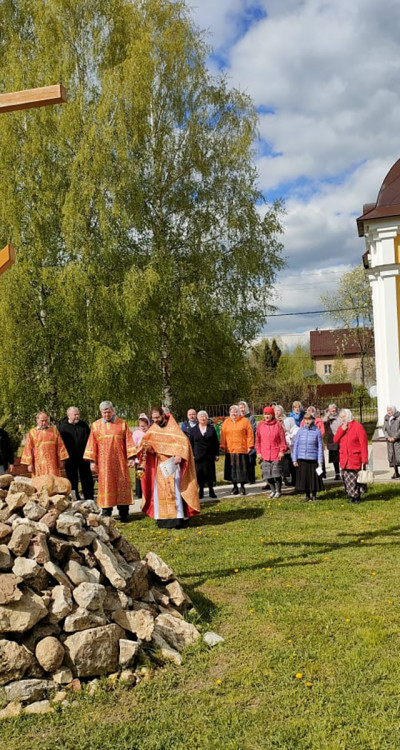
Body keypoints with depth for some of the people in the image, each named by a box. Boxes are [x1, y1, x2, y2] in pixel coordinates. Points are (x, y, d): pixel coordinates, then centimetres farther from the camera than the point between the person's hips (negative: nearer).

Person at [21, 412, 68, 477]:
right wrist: (29, 464, -2)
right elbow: (28, 449, 3)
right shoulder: (32, 432, 5)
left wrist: (61, 460, 5)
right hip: (39, 464, -1)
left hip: (52, 463, 1)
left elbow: (60, 446, 9)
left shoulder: (54, 430, 9)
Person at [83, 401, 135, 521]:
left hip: (120, 461, 0)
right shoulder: (96, 425, 7)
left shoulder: (122, 423, 5)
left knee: (122, 485, 0)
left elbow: (129, 441, 2)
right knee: (106, 487, 0)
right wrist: (92, 461, -1)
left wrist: (131, 457, -7)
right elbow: (92, 444, 6)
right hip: (104, 462, 0)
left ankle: (124, 514, 7)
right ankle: (106, 515, 6)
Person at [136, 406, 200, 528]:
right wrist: (145, 446, -14)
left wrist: (179, 455, -30)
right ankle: (163, 519, 7)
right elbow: (145, 442, 10)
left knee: (174, 490, -9)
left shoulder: (173, 427, -6)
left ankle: (178, 518, -7)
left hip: (172, 463, -5)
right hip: (159, 465, 5)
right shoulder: (152, 430, 9)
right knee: (160, 491, 3)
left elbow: (184, 441, -15)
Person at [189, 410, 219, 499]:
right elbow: (191, 443, 7)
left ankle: (211, 491, 13)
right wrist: (192, 455, 1)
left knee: (210, 473, 2)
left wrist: (217, 454, 1)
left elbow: (216, 442, 5)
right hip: (198, 455, 0)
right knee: (199, 473, 0)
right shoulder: (194, 429, 7)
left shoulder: (211, 428, 6)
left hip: (209, 455, 0)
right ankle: (201, 491, 11)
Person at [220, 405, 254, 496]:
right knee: (232, 468, 6)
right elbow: (223, 435, 9)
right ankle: (235, 486, 17)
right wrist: (223, 446, 3)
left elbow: (250, 434, -1)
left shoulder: (245, 421, 2)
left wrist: (250, 446, -6)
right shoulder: (226, 422, 10)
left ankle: (242, 486, 12)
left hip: (242, 449, -3)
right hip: (230, 450, 3)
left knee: (242, 468, 0)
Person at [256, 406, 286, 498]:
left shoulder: (278, 424, -2)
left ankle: (278, 491, 14)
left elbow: (282, 438, -1)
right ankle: (273, 490, 20)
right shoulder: (260, 425, 5)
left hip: (276, 454, -3)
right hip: (264, 454, 3)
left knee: (277, 473, 0)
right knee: (267, 474, 5)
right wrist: (258, 452, 5)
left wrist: (282, 450, -5)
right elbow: (257, 439, 8)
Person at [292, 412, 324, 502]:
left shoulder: (317, 431, -1)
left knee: (313, 477, 3)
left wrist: (320, 461, -2)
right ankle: (307, 495, 21)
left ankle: (314, 495, 22)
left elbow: (320, 447, 1)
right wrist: (294, 459, 2)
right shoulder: (300, 431, 4)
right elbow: (296, 445, 7)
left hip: (313, 459, -2)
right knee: (303, 477, 6)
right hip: (301, 459, 2)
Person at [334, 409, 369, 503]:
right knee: (346, 478, 6)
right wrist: (342, 430, -9)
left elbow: (363, 444, -10)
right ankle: (351, 495, 16)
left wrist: (364, 459, -14)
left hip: (355, 459, -6)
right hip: (344, 459, 6)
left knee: (356, 478, -3)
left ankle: (357, 496, 8)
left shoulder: (357, 426, -7)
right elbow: (336, 440, 4)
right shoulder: (341, 427, 14)